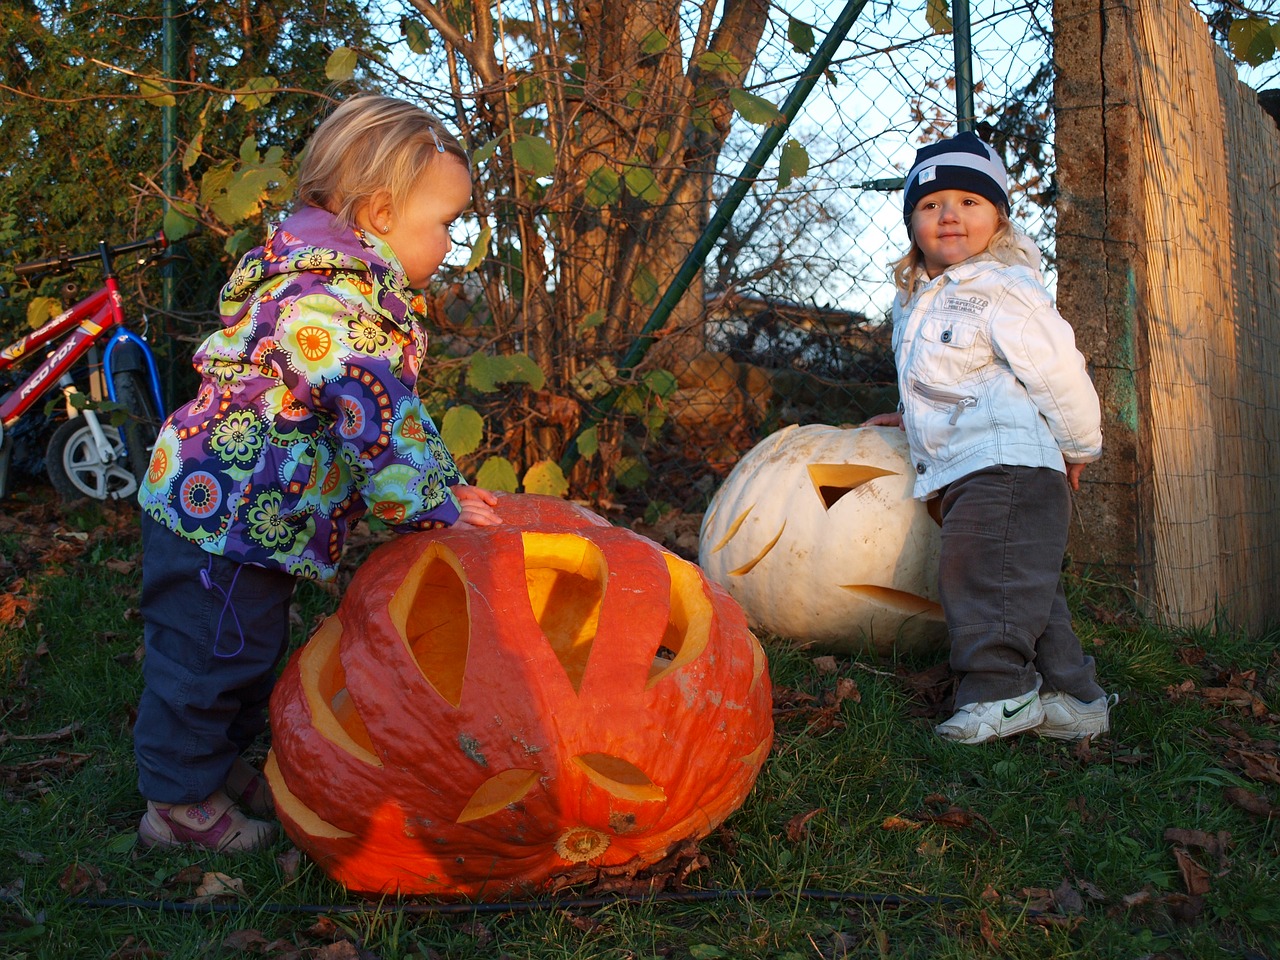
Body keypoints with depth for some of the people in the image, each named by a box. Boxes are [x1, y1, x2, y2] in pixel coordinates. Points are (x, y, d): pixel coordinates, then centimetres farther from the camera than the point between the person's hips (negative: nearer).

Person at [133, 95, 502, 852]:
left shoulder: (358, 291, 10)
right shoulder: (327, 301, -26)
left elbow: (402, 406, 14)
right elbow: (375, 421, -29)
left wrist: (444, 482, 7)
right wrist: (431, 509, -21)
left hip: (257, 516, 11)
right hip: (220, 510, -11)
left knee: (252, 651, 22)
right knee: (208, 655, 3)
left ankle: (221, 763, 39)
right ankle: (180, 803, 19)